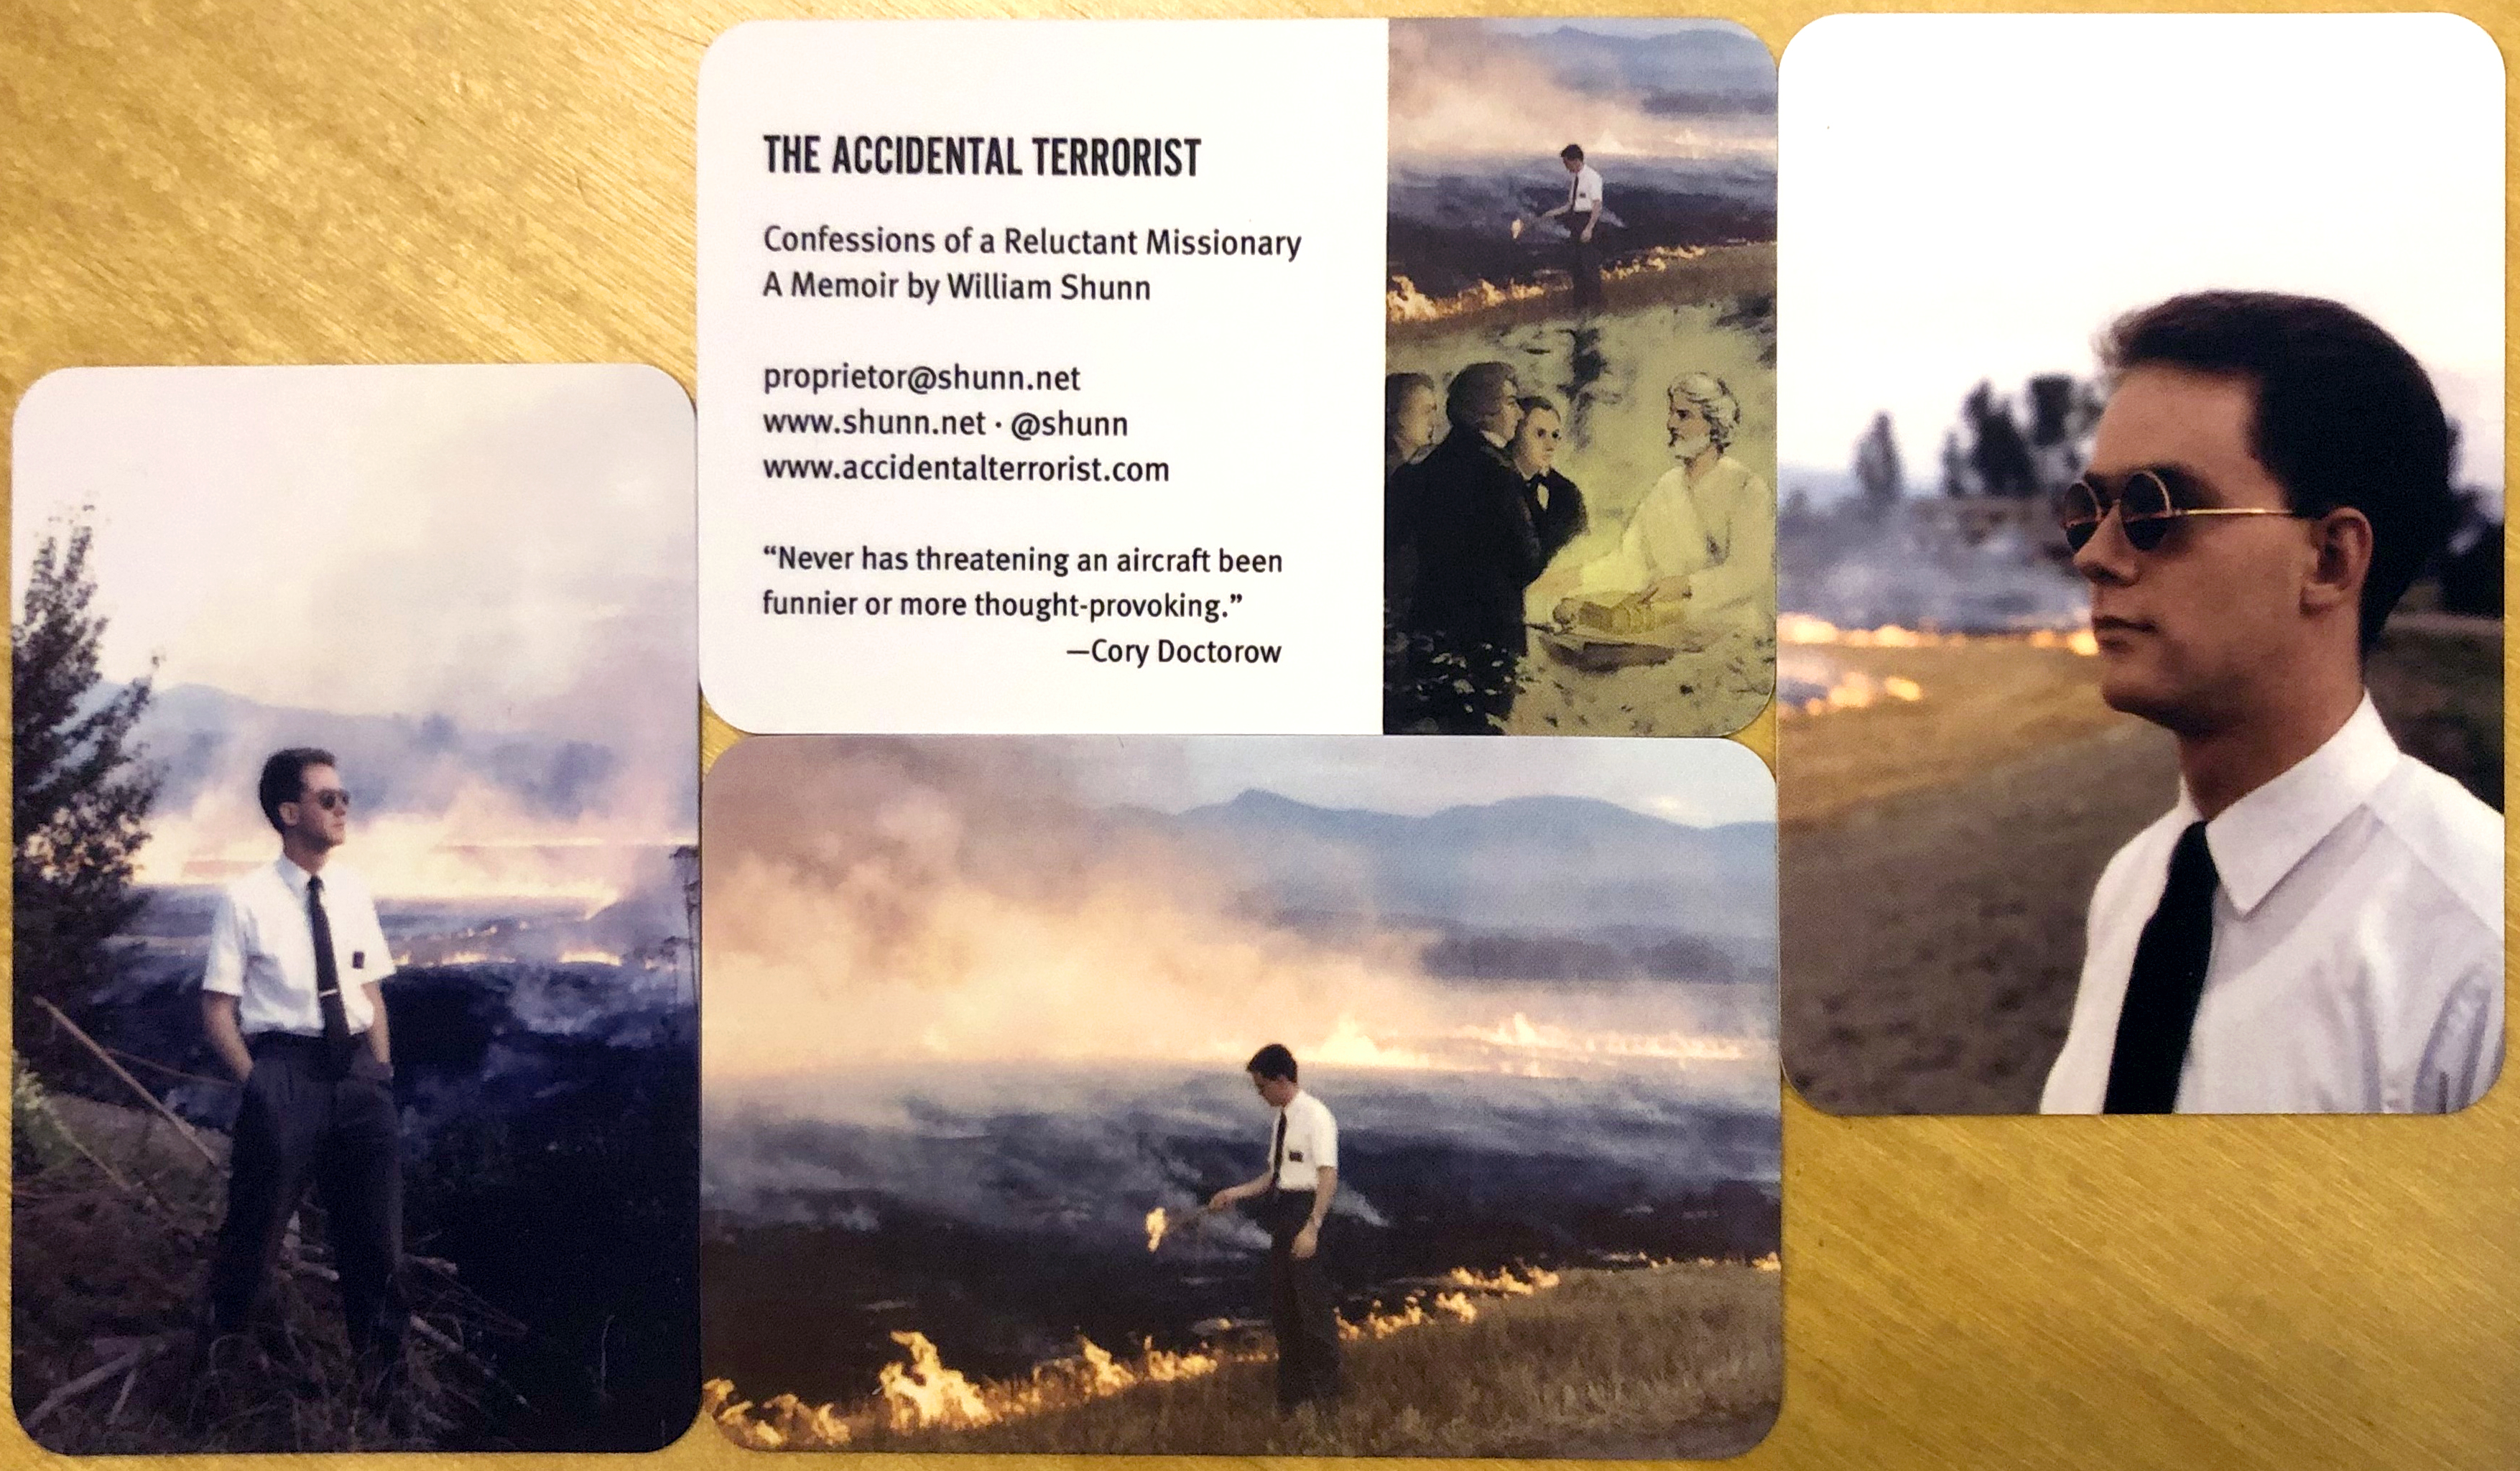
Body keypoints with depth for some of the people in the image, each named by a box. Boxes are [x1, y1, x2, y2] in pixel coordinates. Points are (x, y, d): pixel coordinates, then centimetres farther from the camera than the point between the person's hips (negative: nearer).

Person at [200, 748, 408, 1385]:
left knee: (374, 1233, 12)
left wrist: (380, 1077, 5)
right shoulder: (247, 900, -9)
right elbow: (217, 1011, -6)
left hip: (356, 1069, 4)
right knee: (256, 1228, 8)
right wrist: (260, 1088, -11)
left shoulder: (352, 890, 6)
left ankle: (380, 1366, 30)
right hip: (284, 1069, -4)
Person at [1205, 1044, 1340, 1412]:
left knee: (1313, 1302, -4)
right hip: (1282, 1211, 9)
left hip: (1306, 1210, -9)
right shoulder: (1281, 1119, 11)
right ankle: (1292, 1392, 27)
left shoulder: (1315, 1116, -14)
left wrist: (1312, 1227, -25)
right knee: (1282, 1305, 15)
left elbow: (1329, 1176, -19)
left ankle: (1325, 1393, 8)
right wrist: (1236, 1193, 13)